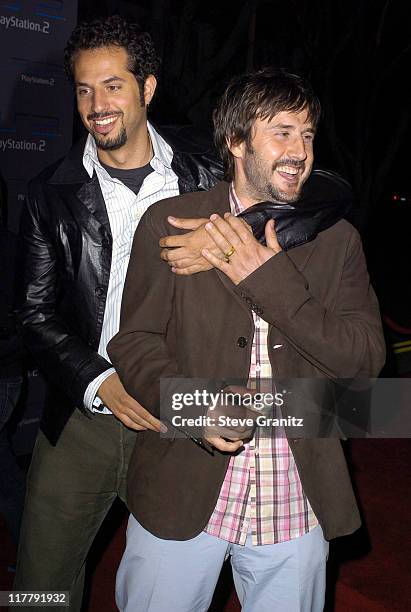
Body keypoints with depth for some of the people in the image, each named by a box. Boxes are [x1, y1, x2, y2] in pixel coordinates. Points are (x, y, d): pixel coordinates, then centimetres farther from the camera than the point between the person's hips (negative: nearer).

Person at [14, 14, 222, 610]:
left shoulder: (205, 179, -2)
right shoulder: (52, 192, 0)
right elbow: (36, 312, -1)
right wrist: (100, 383, -15)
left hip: (179, 417, -1)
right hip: (81, 416, 1)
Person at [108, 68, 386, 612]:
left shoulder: (337, 240, 3)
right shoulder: (168, 223, -2)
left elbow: (366, 359, -7)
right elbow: (134, 341, -4)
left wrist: (269, 279, -16)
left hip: (296, 507, 2)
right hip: (179, 498, -1)